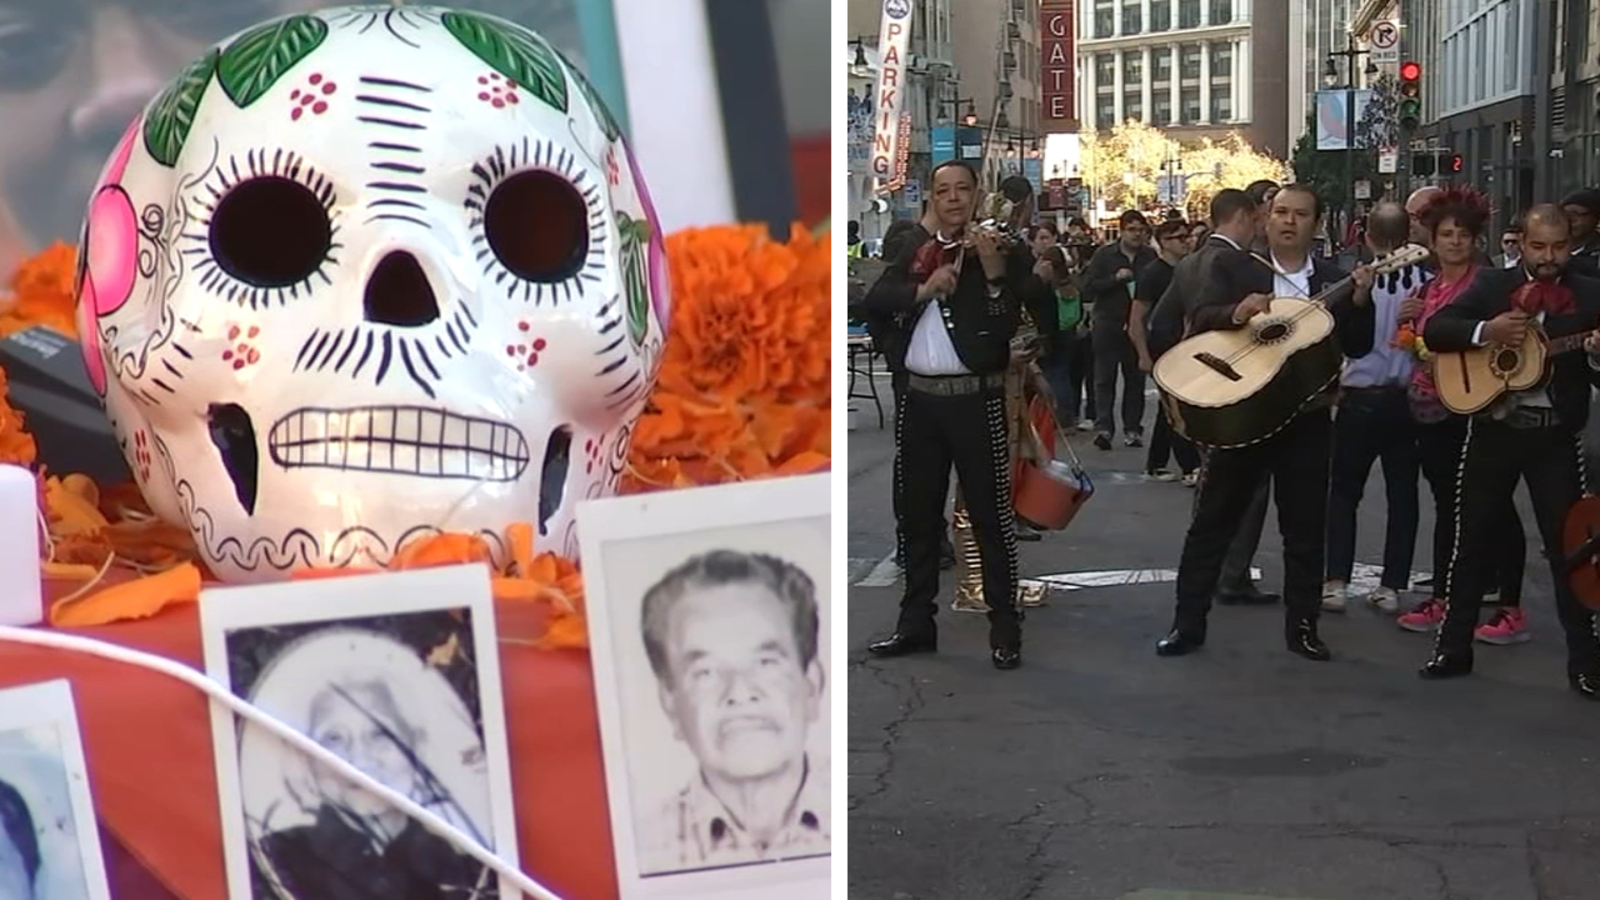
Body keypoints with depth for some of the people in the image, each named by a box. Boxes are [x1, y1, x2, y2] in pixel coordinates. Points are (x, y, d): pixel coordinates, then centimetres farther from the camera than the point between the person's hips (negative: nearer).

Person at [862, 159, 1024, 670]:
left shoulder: (998, 250, -3)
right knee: (916, 513, 12)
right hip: (920, 399, 5)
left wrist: (993, 271, -26)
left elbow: (1010, 325, -14)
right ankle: (916, 623, 23)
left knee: (990, 514, -1)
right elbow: (874, 298, -2)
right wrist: (922, 290, -15)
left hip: (975, 399, -5)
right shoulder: (915, 255, 11)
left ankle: (1005, 629, 5)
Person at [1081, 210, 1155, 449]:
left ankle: (1132, 428, 11)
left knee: (1135, 379, 5)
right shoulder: (1104, 255, 1)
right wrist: (1115, 278, -16)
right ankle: (1103, 427, -9)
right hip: (1108, 325, -2)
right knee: (1105, 378, -5)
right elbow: (1088, 289, -5)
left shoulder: (1150, 257, 6)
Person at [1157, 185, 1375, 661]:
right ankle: (1188, 623, 10)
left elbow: (1357, 348, 4)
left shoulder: (1333, 279, 7)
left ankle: (1302, 625, 18)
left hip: (1306, 415, 2)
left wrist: (1360, 302, -12)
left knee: (1306, 528, 7)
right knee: (1212, 520, 3)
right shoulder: (1231, 265, 1)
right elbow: (1200, 316, -12)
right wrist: (1237, 312, -31)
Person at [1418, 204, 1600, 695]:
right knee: (1472, 537, 9)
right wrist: (1486, 331, -20)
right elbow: (1433, 330, -5)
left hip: (1556, 436, -1)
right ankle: (1453, 646, 20)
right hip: (1493, 429, 1)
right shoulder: (1491, 284, 3)